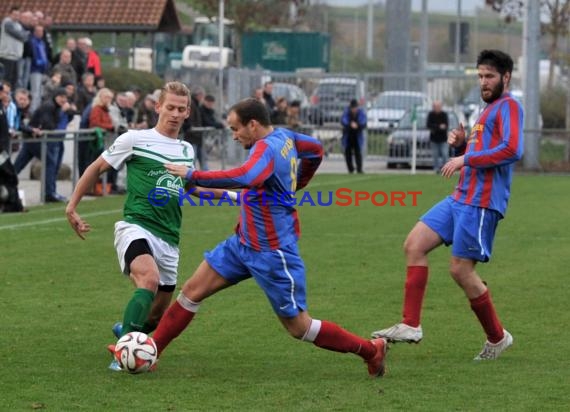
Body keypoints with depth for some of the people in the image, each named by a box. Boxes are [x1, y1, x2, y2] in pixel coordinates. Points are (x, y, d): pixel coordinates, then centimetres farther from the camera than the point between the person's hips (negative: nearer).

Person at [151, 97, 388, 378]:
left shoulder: (267, 147, -26)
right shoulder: (284, 137, 1)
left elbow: (243, 177, -46)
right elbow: (315, 149, 20)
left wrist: (193, 175, -39)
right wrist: (294, 185, 27)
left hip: (272, 254, -9)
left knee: (299, 328, 1)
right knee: (193, 290, 4)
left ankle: (371, 350, 15)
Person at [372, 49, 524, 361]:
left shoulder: (508, 106, -8)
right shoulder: (489, 110, 22)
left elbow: (511, 149, -24)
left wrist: (466, 158, -20)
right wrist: (461, 144, 7)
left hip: (480, 203, -10)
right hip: (461, 198, 10)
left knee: (461, 270, -8)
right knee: (414, 245, 2)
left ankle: (497, 338, 10)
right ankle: (410, 325, 1)